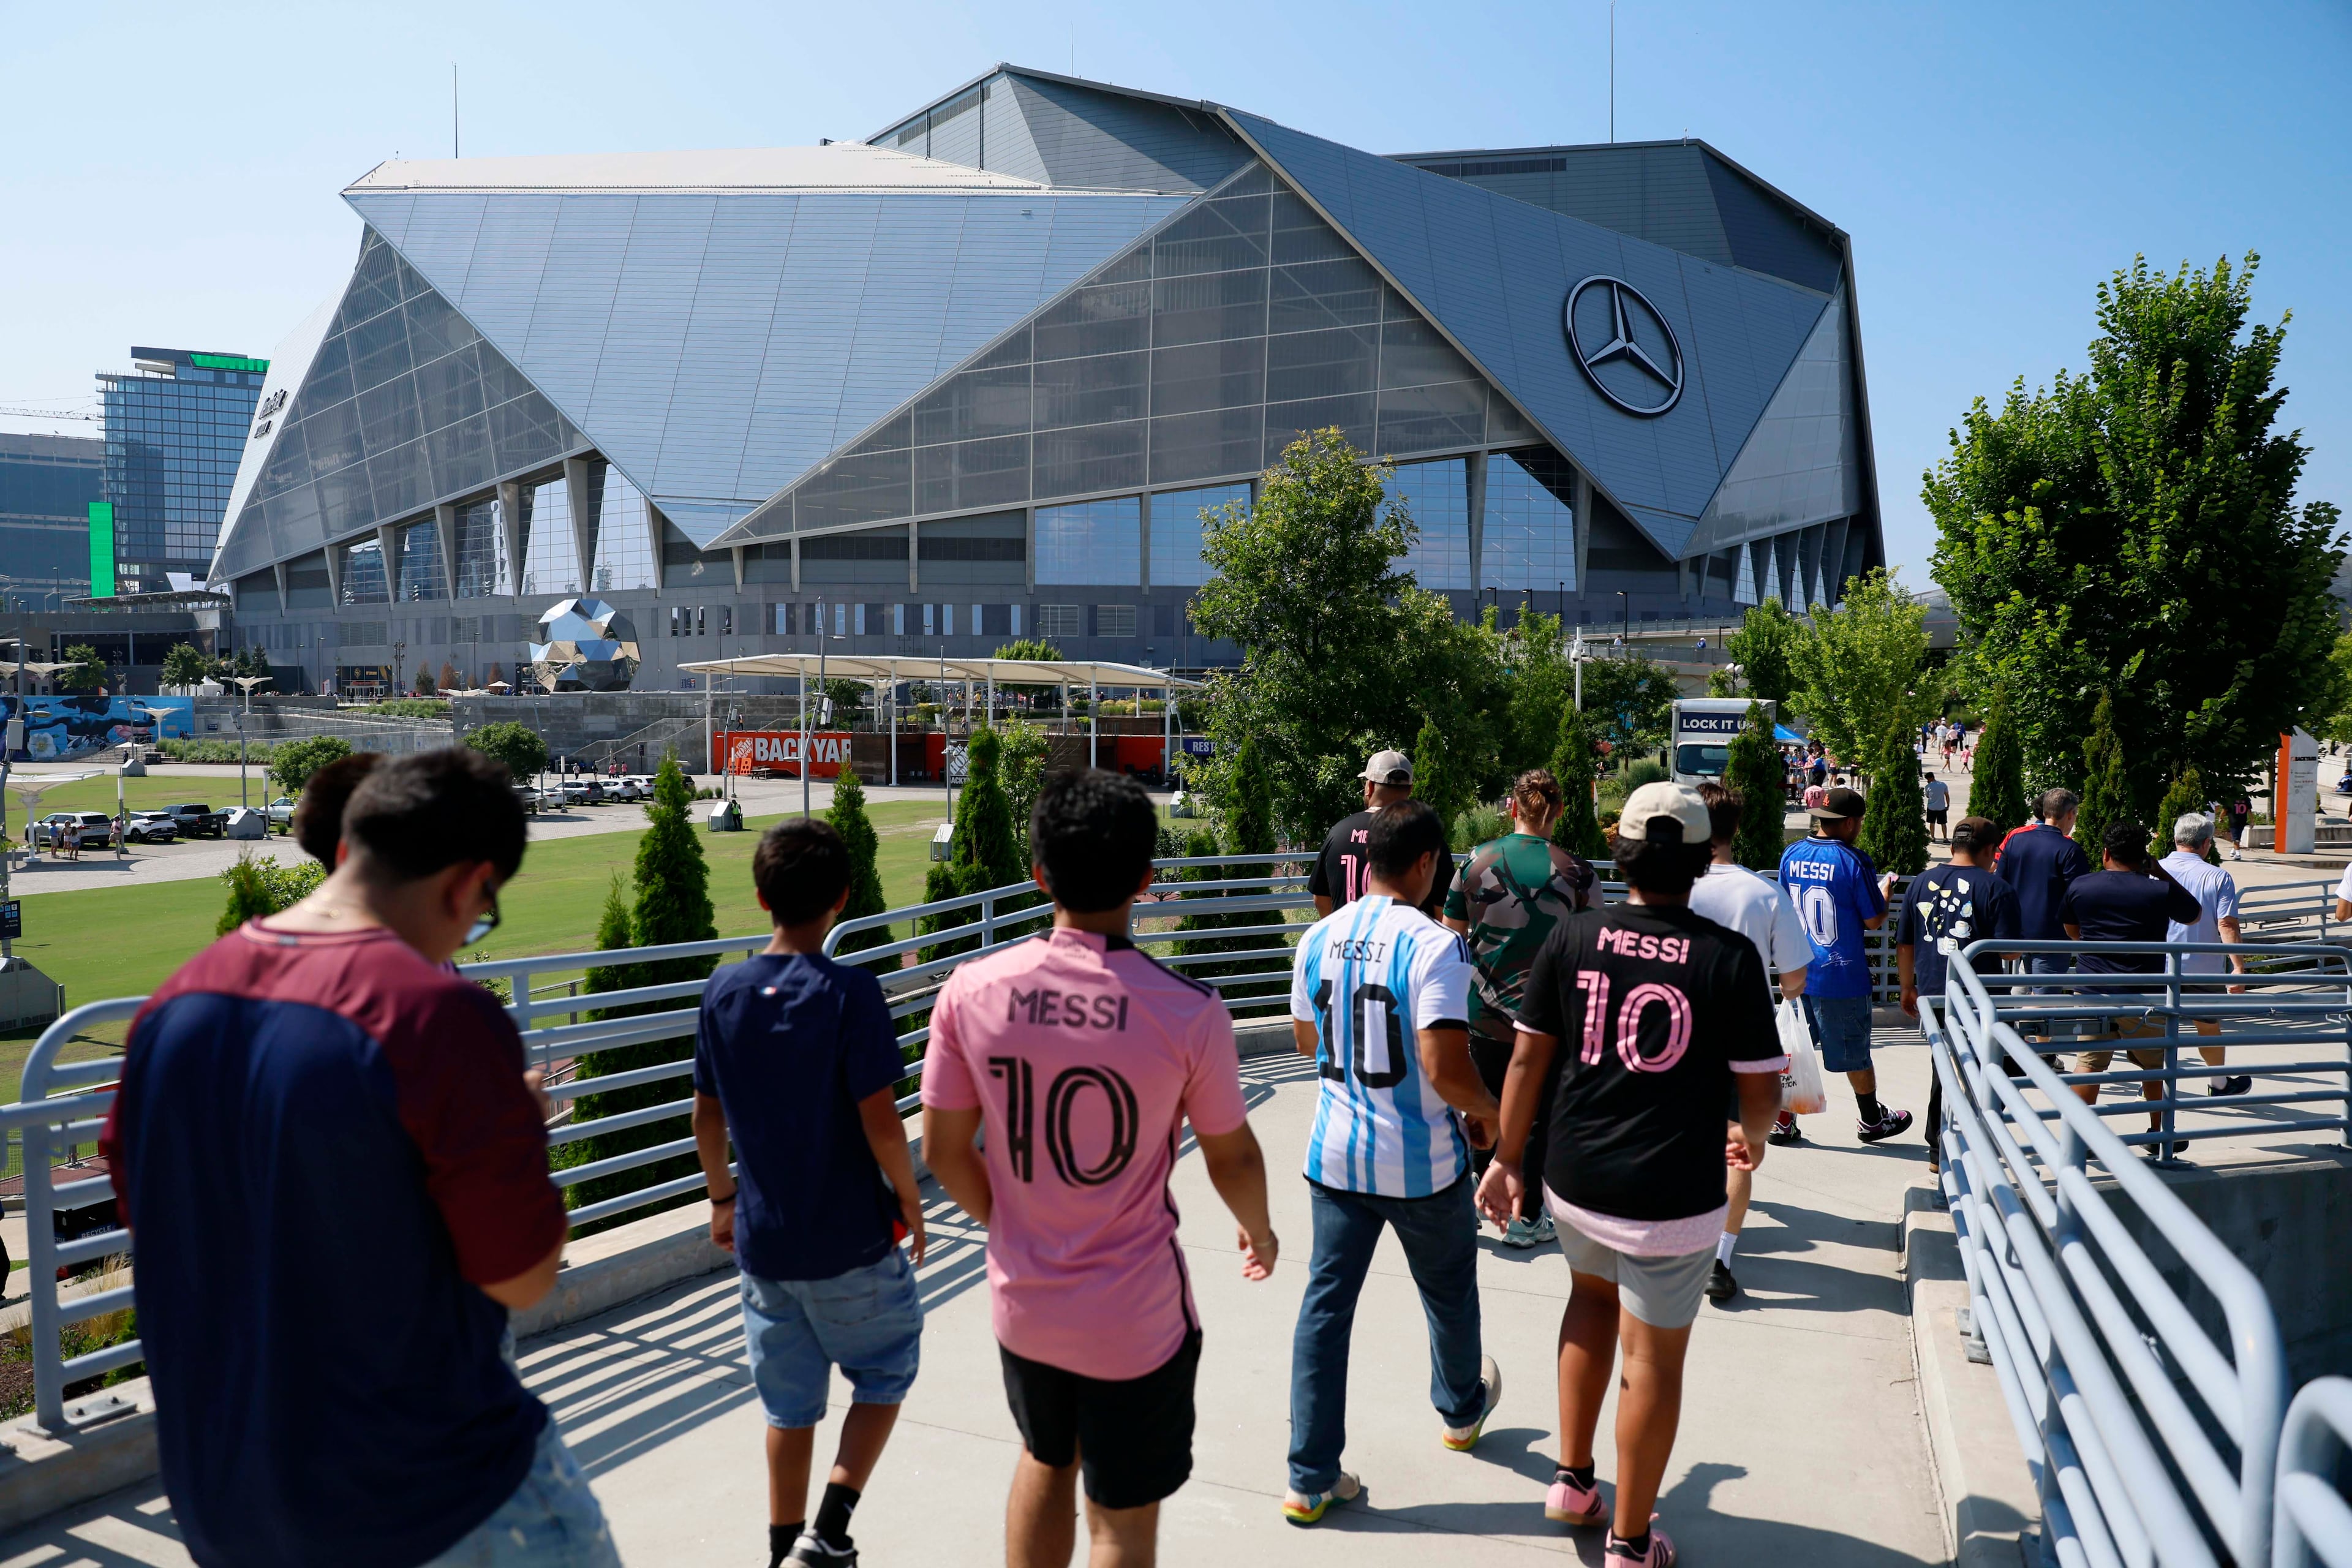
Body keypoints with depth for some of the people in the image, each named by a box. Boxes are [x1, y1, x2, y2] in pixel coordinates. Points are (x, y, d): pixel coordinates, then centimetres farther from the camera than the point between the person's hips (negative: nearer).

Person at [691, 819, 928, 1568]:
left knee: (790, 1403, 18)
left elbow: (707, 1119, 5)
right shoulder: (850, 992, -18)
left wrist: (723, 1199, 19)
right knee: (884, 1372, 17)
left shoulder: (724, 992, -3)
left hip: (764, 1239, 4)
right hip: (852, 1239, -4)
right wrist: (909, 1201, -4)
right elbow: (880, 1122, -19)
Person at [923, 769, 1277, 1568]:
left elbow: (942, 1150, -3)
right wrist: (1260, 1233, 17)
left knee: (1045, 1460, 29)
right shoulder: (1187, 1011, -20)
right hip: (1137, 1320, -3)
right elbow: (1231, 1157, -5)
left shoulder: (972, 991, -13)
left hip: (1023, 1302, 4)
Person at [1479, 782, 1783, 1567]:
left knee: (1592, 1295, 29)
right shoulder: (1729, 957, -12)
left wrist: (1507, 1159, 11)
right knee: (1654, 1357, 11)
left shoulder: (1572, 938, -5)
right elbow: (1760, 1093, -7)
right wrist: (1750, 1138, 16)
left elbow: (1528, 1059, -1)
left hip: (1574, 1179, 3)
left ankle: (1572, 1480, 34)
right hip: (1672, 1198, -3)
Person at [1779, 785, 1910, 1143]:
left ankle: (1782, 1121, 15)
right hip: (1842, 975, -5)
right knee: (1855, 1052, 11)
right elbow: (1873, 921, -9)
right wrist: (1886, 888, 8)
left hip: (1798, 972, 5)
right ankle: (1871, 1120, 28)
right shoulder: (1853, 862, -16)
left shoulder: (1791, 855, 1)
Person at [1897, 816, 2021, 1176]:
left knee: (1943, 1069, 18)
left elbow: (1904, 945, 10)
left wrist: (1908, 987, 22)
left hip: (1931, 995, 5)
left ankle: (1938, 1154, 24)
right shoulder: (1995, 888, -10)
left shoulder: (1921, 882, 6)